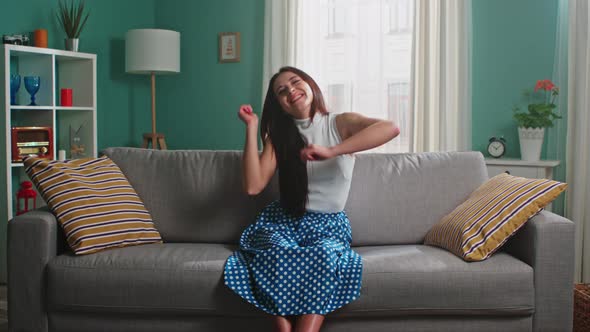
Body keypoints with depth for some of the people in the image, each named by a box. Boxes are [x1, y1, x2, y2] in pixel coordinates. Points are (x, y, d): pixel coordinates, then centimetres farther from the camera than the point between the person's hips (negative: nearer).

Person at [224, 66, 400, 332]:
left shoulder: (341, 124, 1)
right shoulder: (278, 136, 9)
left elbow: (391, 128, -21)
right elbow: (253, 186, -5)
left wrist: (331, 151, -31)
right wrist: (251, 127, -5)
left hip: (328, 225, -1)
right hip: (282, 221, 2)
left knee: (323, 256, -36)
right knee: (277, 256, -33)